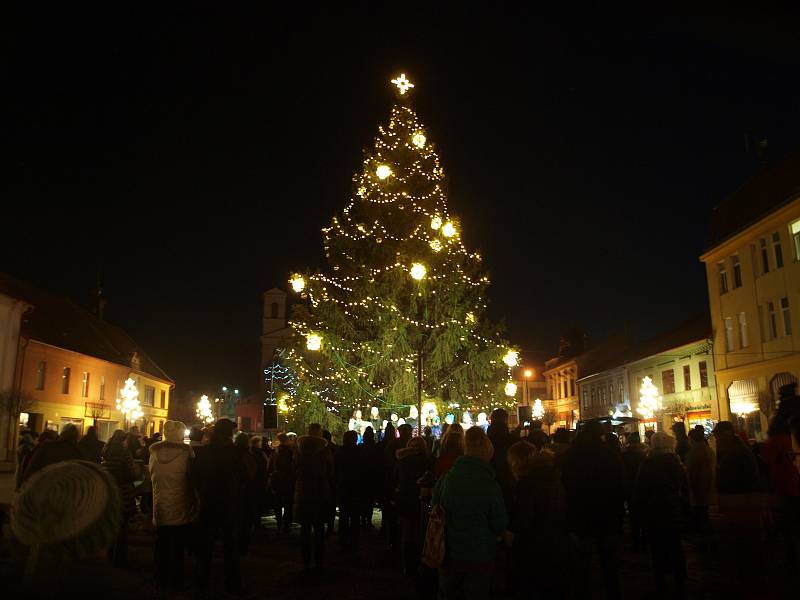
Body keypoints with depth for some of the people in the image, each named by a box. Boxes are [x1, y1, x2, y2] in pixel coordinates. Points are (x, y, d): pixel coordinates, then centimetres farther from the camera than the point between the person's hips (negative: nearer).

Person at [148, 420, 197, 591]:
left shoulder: (154, 452, -4)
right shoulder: (186, 452, -18)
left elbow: (152, 476, 9)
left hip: (160, 510, 4)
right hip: (180, 510, -3)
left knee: (161, 547, 17)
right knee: (177, 550, 8)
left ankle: (162, 581, 29)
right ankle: (175, 583, 18)